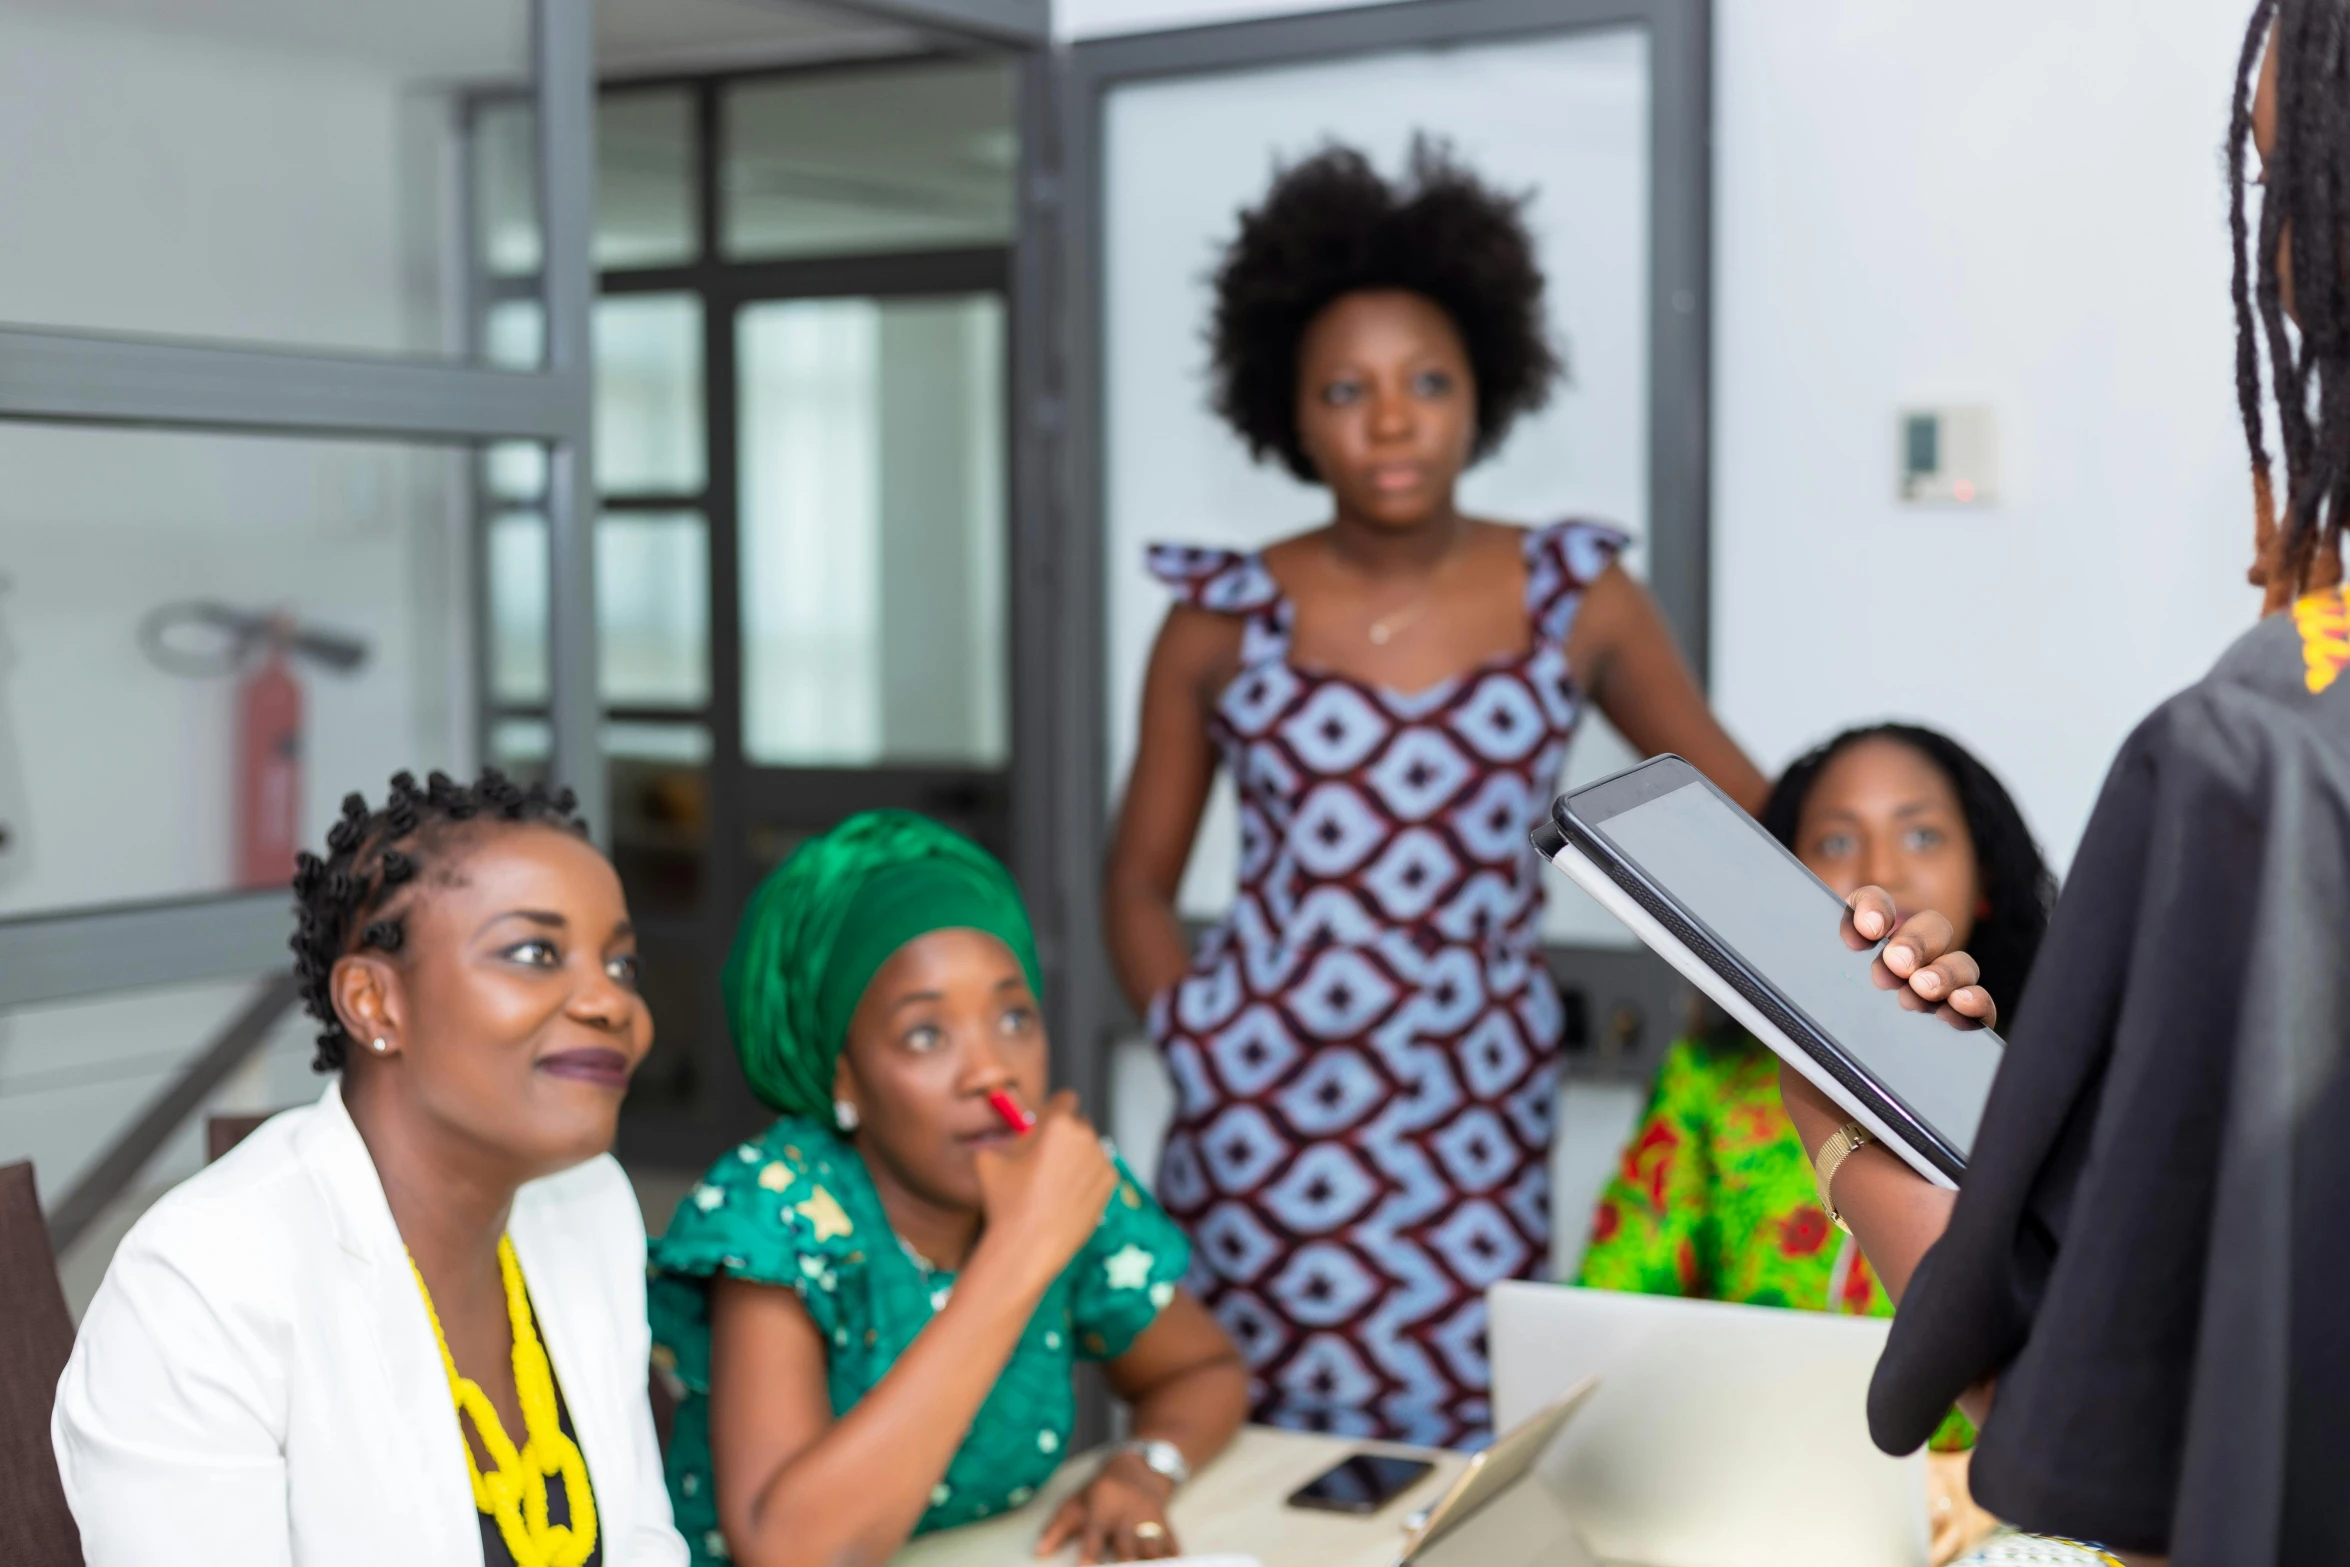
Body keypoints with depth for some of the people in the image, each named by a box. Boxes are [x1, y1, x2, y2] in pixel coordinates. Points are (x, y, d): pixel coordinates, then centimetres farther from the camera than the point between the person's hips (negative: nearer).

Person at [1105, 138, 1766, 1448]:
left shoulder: (1576, 596, 2)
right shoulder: (1224, 618, 1)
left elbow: (1734, 806, 8)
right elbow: (1142, 879, 10)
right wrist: (1196, 1047, -2)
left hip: (1481, 1127, 0)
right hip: (1266, 1126, 0)